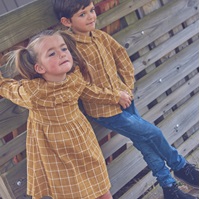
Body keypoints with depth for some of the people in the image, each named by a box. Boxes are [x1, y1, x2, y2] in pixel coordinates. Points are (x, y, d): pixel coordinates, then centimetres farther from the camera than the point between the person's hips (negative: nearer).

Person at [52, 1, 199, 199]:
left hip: (124, 99, 7)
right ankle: (180, 166, 25)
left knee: (145, 141, 13)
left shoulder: (100, 36, 0)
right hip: (104, 109, -6)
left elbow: (122, 57, 11)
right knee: (152, 134, -2)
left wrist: (128, 87, 3)